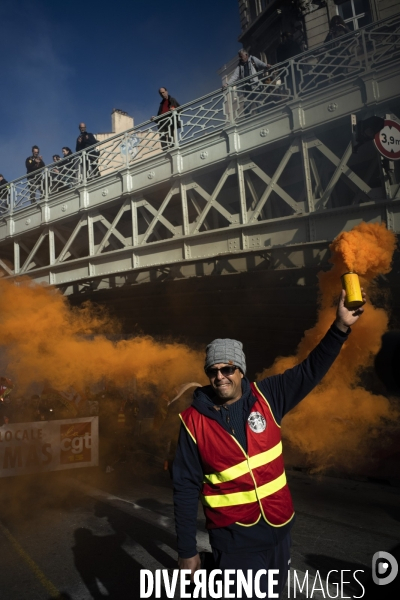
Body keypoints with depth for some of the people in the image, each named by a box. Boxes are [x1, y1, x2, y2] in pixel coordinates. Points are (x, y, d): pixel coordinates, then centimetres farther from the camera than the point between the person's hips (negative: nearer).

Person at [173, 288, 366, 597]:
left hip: (279, 527, 4)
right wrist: (187, 549, -7)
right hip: (234, 538, -3)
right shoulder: (194, 421, -14)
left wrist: (340, 327, -19)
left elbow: (310, 371, -9)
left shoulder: (266, 396, -7)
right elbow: (186, 488, -9)